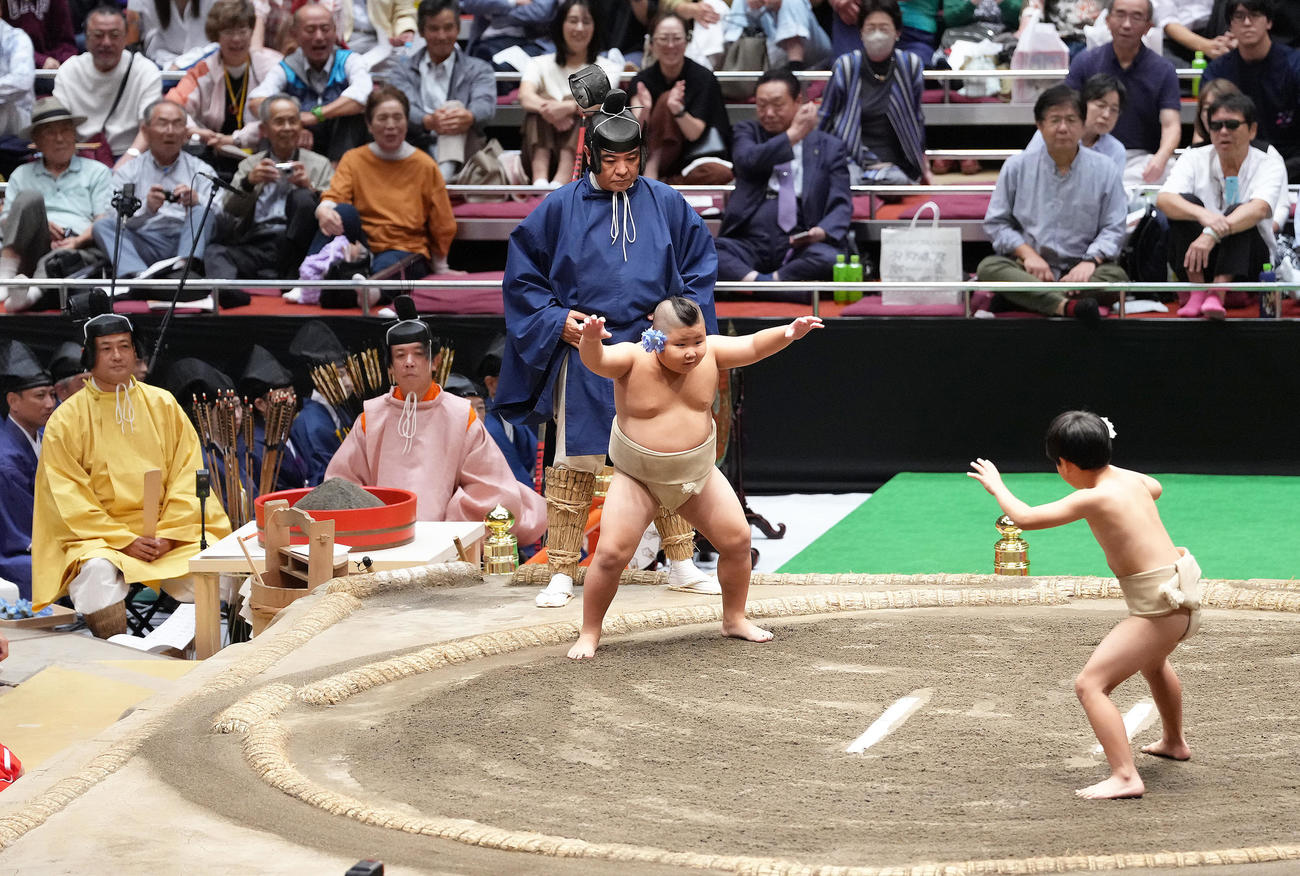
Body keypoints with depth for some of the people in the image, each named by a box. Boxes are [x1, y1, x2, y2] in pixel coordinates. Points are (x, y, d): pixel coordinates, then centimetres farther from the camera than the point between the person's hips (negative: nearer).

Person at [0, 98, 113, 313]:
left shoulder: (97, 172, 21)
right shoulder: (21, 175, 26)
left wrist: (79, 240, -11)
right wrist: (37, 223, -6)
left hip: (80, 247, -2)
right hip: (33, 249, 2)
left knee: (55, 261, -38)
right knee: (29, 198, -27)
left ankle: (32, 292, -69)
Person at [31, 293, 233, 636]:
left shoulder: (163, 405, 9)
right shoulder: (66, 420, 1)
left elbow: (187, 475, 5)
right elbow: (70, 498, -4)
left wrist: (169, 534, -10)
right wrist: (125, 541, -15)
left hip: (170, 530, 2)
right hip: (97, 536, -2)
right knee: (98, 572, -35)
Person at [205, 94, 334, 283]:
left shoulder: (319, 165, 18)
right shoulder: (249, 166, 23)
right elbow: (228, 212, 9)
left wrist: (309, 187, -10)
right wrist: (248, 182, -9)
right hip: (254, 247, 1)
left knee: (302, 197, -28)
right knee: (215, 253, -30)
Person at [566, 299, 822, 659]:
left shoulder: (709, 352, -9)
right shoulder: (633, 359, -22)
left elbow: (752, 346, -7)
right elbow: (596, 360, -38)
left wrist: (787, 333, -27)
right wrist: (591, 340, -62)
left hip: (697, 473, 4)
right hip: (638, 478, -4)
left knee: (737, 539, 4)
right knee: (611, 553, -14)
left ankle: (734, 619, 26)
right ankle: (589, 634, 4)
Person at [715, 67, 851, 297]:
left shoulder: (829, 147, 15)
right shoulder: (748, 132, 19)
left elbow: (841, 205, 6)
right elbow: (747, 161, -5)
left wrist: (823, 231, -16)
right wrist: (793, 134, -1)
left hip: (799, 246, 0)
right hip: (749, 242, 1)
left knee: (829, 257, -36)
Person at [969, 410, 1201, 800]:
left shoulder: (1093, 499, -19)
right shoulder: (1130, 478, 6)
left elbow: (1024, 517, -17)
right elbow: (1156, 488, 32)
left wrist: (996, 486, 0)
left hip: (1158, 606, -10)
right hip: (1182, 597, 10)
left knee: (1090, 684, -13)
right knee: (1152, 661, 39)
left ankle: (1125, 777, -24)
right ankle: (1174, 742, 61)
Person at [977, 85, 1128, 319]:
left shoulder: (1104, 169, 7)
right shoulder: (1016, 167, 9)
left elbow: (1113, 229, 4)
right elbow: (996, 222, 8)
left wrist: (1090, 260, -15)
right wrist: (1027, 254, -8)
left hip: (1079, 268, 0)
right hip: (1028, 268, 1)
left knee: (1116, 275, -31)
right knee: (989, 267, -32)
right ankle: (1067, 305, -50)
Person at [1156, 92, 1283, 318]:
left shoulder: (1270, 164, -5)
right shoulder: (1194, 159, 1)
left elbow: (1260, 209, -25)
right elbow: (1164, 200, -18)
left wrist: (1212, 234, -43)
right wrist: (1202, 215, -40)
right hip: (1196, 266, 2)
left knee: (1237, 211, -28)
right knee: (1186, 201, -22)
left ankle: (1217, 295, -42)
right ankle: (1197, 293, -29)